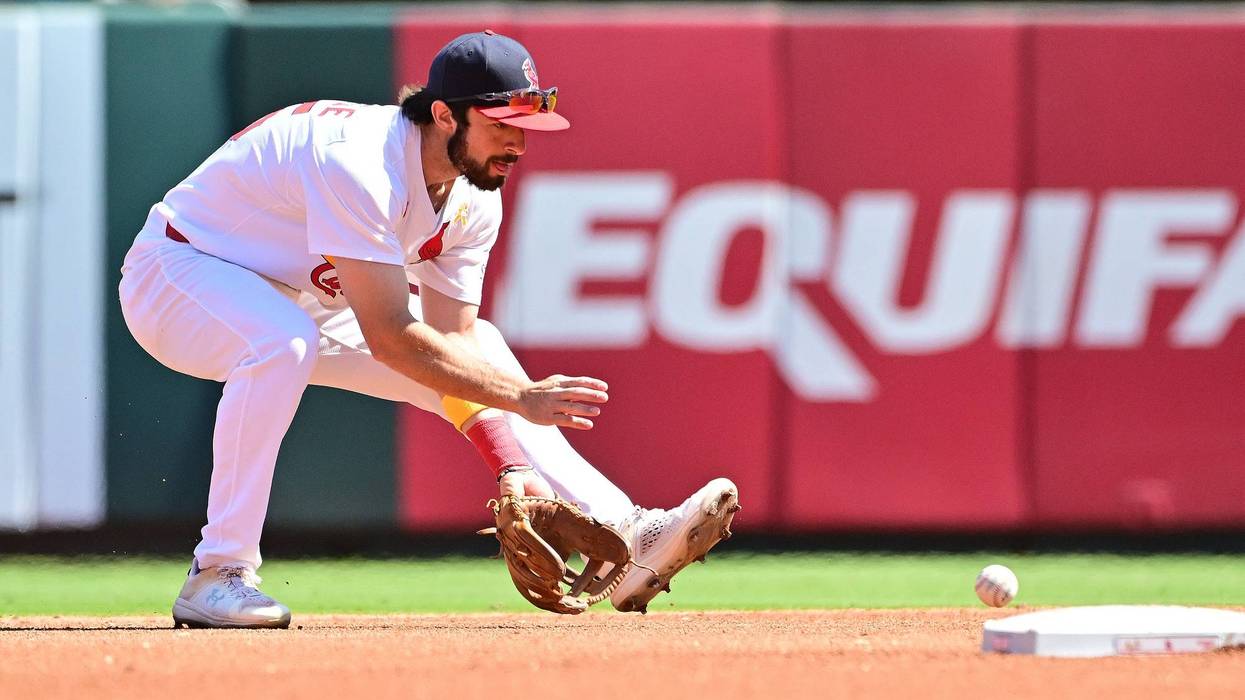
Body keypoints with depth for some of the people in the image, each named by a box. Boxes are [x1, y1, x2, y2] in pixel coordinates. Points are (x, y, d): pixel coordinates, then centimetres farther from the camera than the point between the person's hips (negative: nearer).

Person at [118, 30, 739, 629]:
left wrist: (510, 466, -19)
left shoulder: (473, 197, -8)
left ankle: (627, 543, -2)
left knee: (478, 357, 0)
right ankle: (217, 577, -31)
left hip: (302, 297, 8)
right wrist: (521, 397, -37)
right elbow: (389, 337, -38)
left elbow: (451, 341, -7)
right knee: (286, 341, -40)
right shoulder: (359, 163, -35)